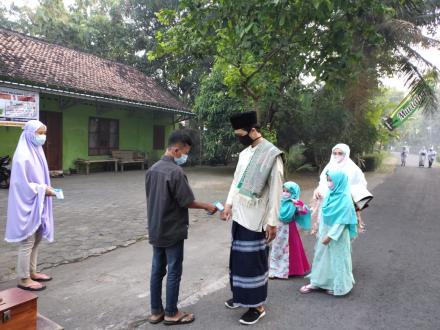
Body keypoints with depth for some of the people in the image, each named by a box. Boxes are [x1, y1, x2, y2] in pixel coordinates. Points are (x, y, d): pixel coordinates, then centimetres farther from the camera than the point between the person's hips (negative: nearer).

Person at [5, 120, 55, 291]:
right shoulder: (23, 156, -18)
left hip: (37, 204, 9)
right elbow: (21, 183, -20)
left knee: (37, 239, 16)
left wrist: (45, 189, 6)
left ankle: (32, 272, 29)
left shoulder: (36, 151, 10)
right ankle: (24, 279, 12)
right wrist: (43, 190, -17)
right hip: (27, 205, -9)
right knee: (27, 242, 0)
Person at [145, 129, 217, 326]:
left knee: (157, 270, 15)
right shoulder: (175, 172, -21)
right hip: (172, 232, -8)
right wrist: (206, 206, -1)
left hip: (156, 230, 8)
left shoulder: (152, 169, 5)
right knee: (173, 273, 6)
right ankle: (171, 314, 20)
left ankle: (156, 311, 26)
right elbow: (186, 202, -17)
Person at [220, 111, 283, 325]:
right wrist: (229, 205, 7)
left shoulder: (272, 154, -15)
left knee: (254, 261, 2)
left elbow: (275, 191, -16)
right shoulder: (244, 153, 10)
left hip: (256, 219, -8)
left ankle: (257, 306, 19)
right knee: (238, 257, 18)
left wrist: (272, 222, -16)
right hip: (239, 215, 8)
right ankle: (241, 296, 36)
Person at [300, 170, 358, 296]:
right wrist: (321, 232, 13)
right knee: (322, 257, 15)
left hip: (337, 235, -7)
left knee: (337, 259, 8)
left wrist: (330, 236, -21)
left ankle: (338, 285, 26)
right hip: (325, 232, 8)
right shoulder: (330, 195, 2)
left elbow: (341, 221, -22)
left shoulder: (344, 199, -21)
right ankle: (317, 282, 28)